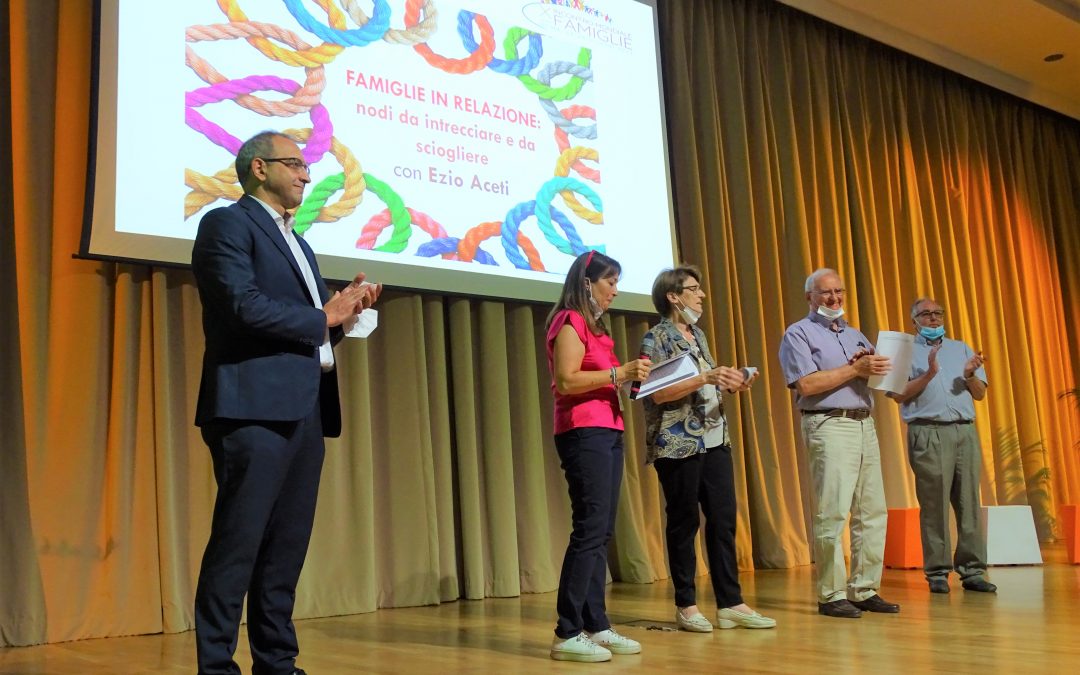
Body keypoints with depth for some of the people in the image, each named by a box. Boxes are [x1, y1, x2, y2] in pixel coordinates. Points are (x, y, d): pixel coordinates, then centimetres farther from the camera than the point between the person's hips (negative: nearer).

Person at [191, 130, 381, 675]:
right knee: (238, 545, -5)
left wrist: (344, 312, 5)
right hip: (256, 407, -8)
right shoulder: (228, 223, -1)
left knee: (287, 548, 10)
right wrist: (323, 318, -5)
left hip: (305, 410, 8)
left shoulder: (297, 243, 26)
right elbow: (244, 306, -15)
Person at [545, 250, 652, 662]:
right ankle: (567, 634, -8)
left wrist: (629, 376, 10)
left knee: (601, 533, 7)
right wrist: (619, 373, -19)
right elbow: (566, 381, -18)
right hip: (583, 434, -10)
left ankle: (596, 626, 10)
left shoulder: (593, 325, 22)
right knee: (589, 529, -12)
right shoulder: (569, 322, -7)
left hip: (607, 434, 10)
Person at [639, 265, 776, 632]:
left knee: (723, 520, 4)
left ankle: (730, 603, 10)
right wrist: (706, 378, -22)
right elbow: (658, 393, -16)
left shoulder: (698, 335, 17)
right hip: (678, 443, -7)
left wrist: (730, 382, 3)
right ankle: (686, 605, 11)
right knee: (684, 522, 1)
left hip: (714, 440, 7)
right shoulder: (656, 338, -6)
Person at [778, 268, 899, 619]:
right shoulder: (799, 334, 2)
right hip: (829, 426, -7)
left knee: (872, 511, 5)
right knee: (832, 514, -9)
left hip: (864, 424, 7)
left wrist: (874, 365, -5)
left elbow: (879, 374, 18)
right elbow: (806, 384, -11)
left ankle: (865, 590, 12)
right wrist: (855, 369, -10)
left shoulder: (855, 335, 23)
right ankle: (831, 595, -3)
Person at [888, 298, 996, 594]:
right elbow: (899, 395, -2)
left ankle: (972, 570, 5)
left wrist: (970, 375, -5)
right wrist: (929, 374, -13)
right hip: (929, 433, -4)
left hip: (965, 431, 4)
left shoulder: (961, 349, 21)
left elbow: (980, 394, 16)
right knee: (934, 505, -5)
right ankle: (937, 572, 1)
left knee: (969, 503, 1)